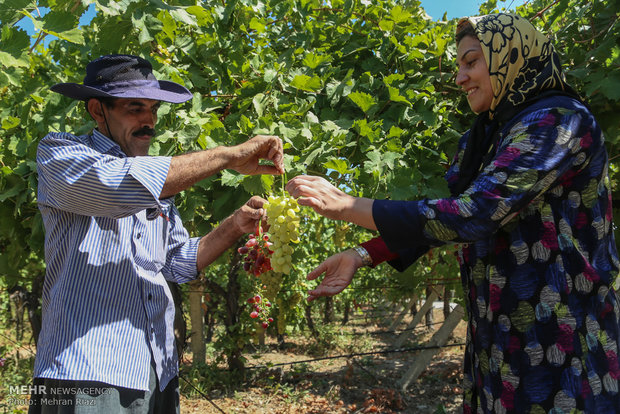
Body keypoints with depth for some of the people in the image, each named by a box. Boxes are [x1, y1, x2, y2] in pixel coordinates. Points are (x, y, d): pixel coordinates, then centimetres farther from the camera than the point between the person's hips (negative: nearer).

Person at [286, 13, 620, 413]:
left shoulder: (559, 120, -17)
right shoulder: (484, 138, 9)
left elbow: (470, 216, -26)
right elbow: (441, 216, 7)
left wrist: (346, 206, -24)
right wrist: (362, 256, -5)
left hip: (563, 342, -7)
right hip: (500, 332, 7)